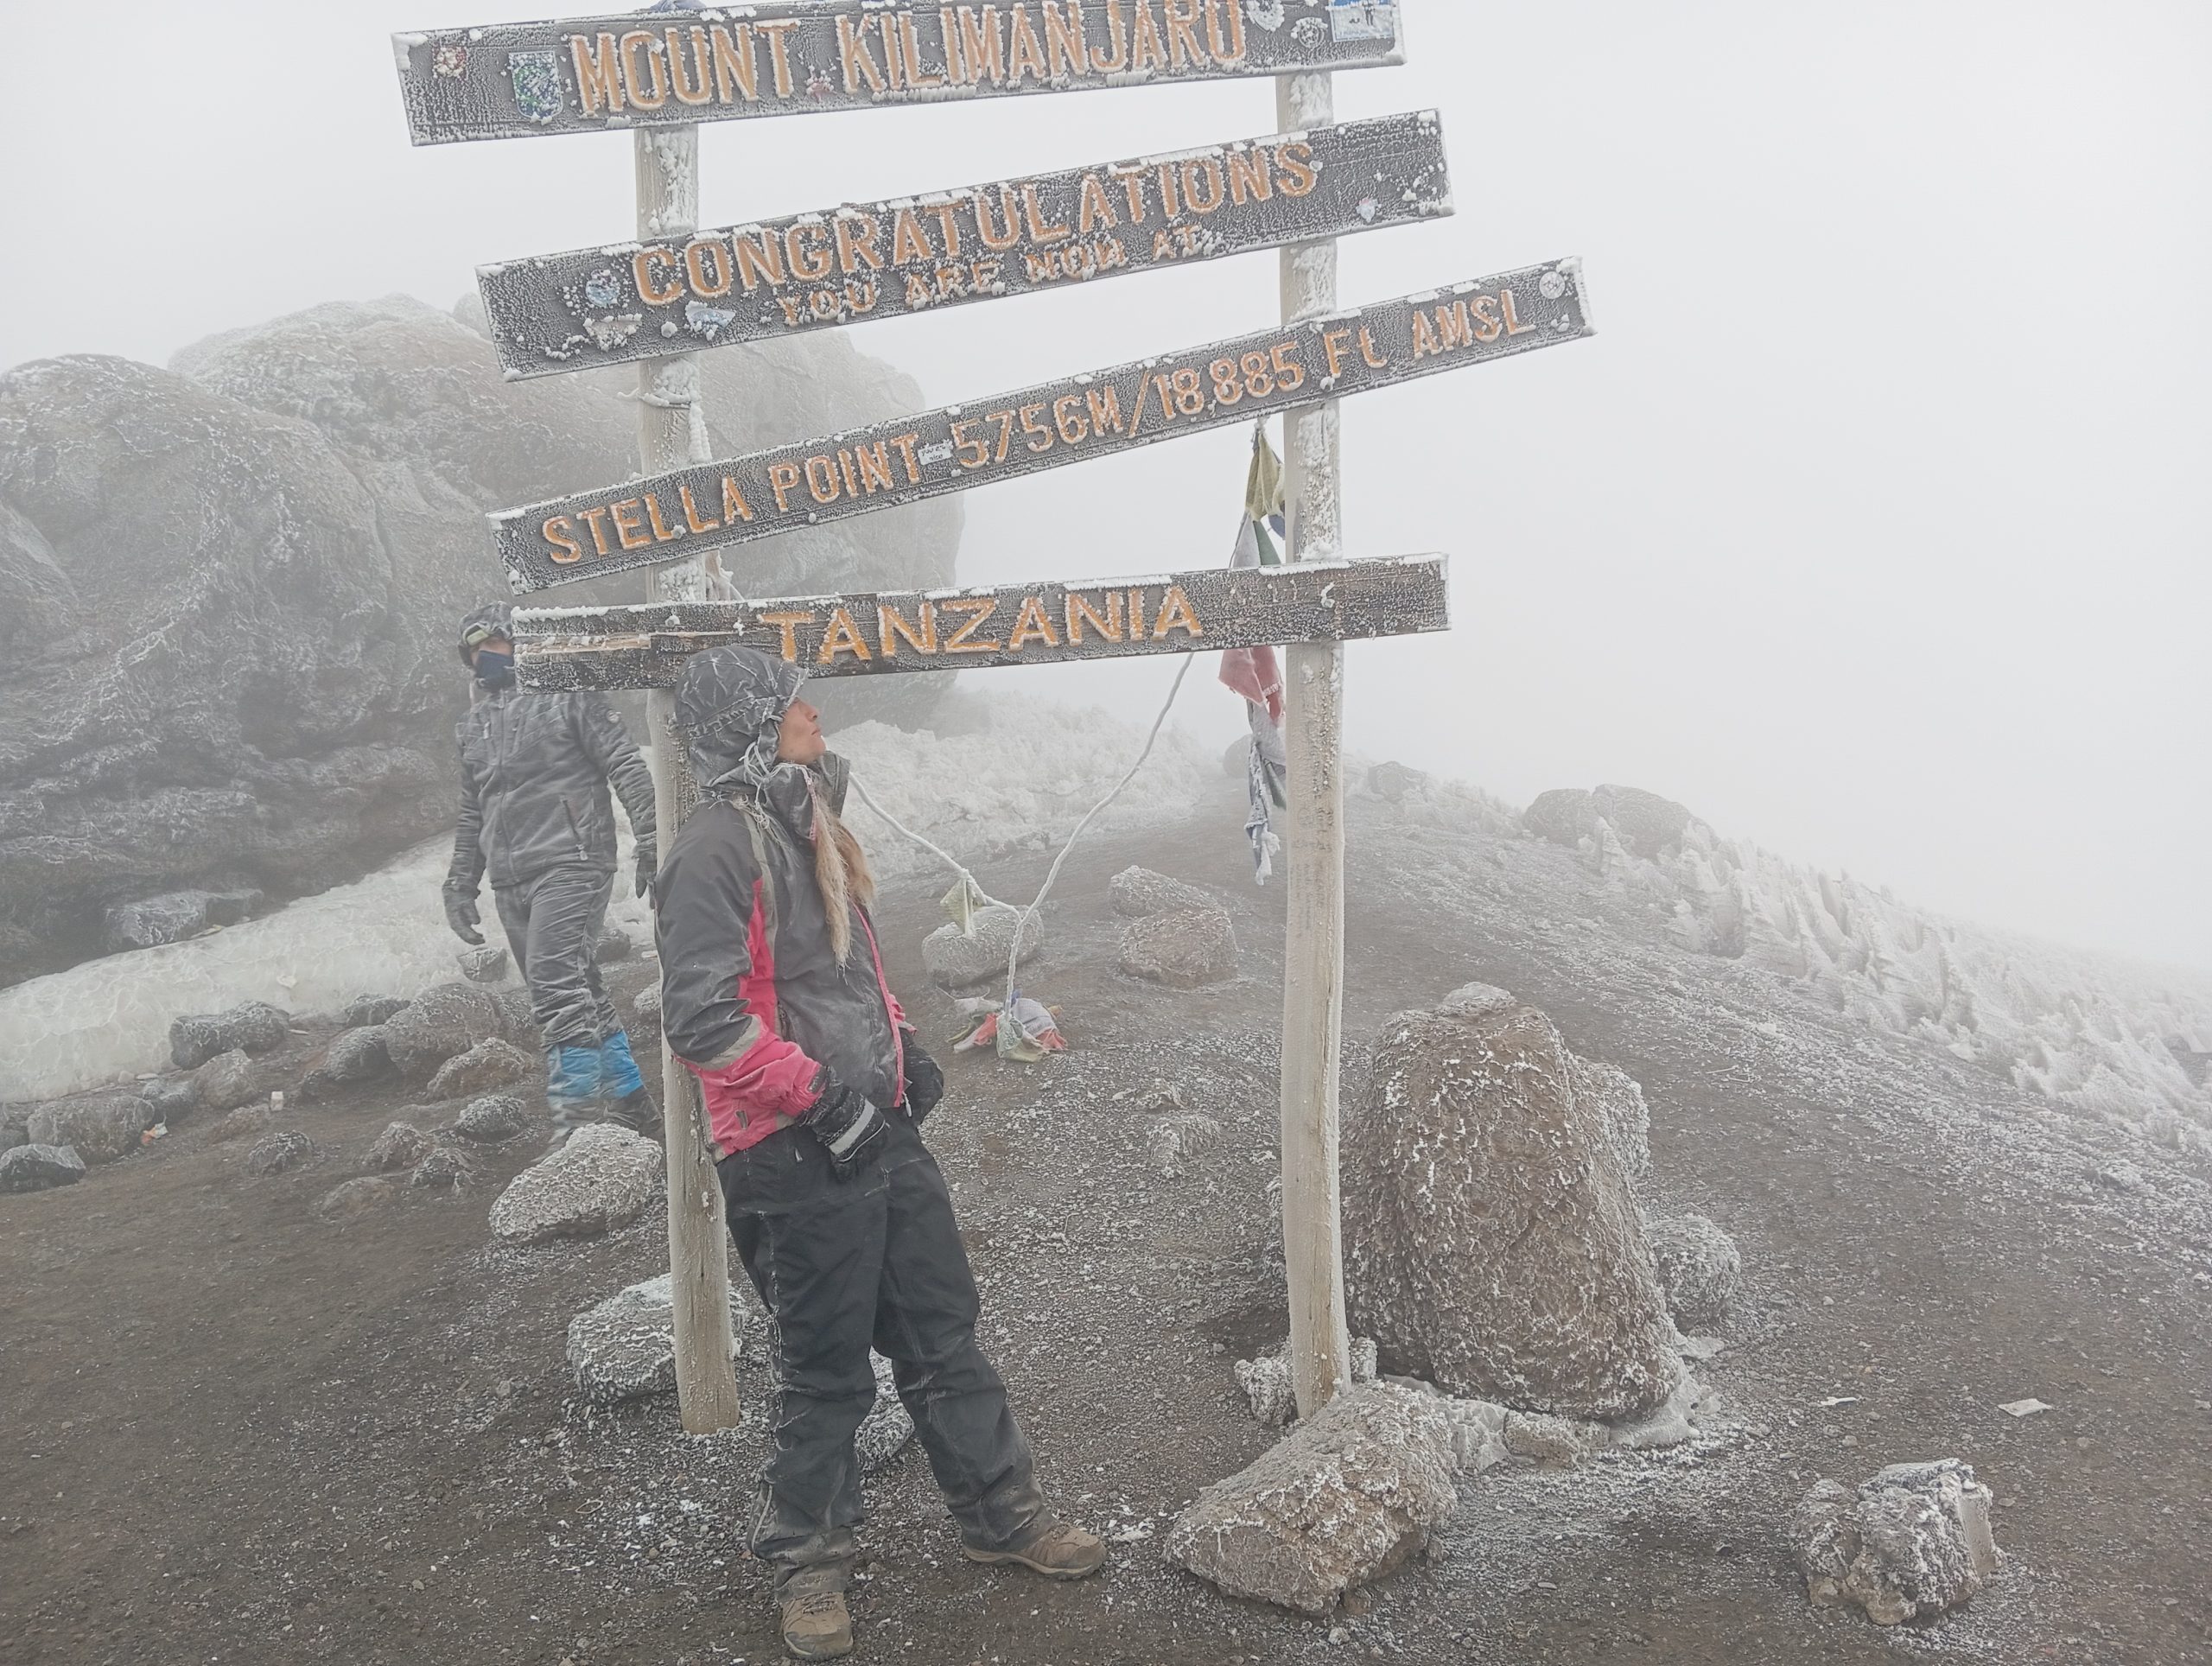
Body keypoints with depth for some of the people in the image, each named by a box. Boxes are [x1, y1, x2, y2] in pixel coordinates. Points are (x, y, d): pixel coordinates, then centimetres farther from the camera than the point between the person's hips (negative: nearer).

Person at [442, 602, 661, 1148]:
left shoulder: (569, 698, 0)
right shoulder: (473, 726, 20)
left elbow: (629, 772, -5)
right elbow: (472, 814, 27)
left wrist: (651, 848, -14)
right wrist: (460, 886, 21)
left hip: (571, 865, -7)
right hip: (512, 883, 7)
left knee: (556, 987, -21)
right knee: (579, 997, 8)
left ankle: (579, 1118, -19)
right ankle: (633, 1108, 16)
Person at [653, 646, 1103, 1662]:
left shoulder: (807, 826, 13)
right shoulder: (717, 851, -18)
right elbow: (701, 1022, -24)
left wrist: (901, 1047, 13)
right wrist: (817, 1090, -19)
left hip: (880, 1131, 9)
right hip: (797, 1160, -9)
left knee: (944, 1333, 17)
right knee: (826, 1373, 5)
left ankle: (1000, 1513, 32)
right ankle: (807, 1559, 26)